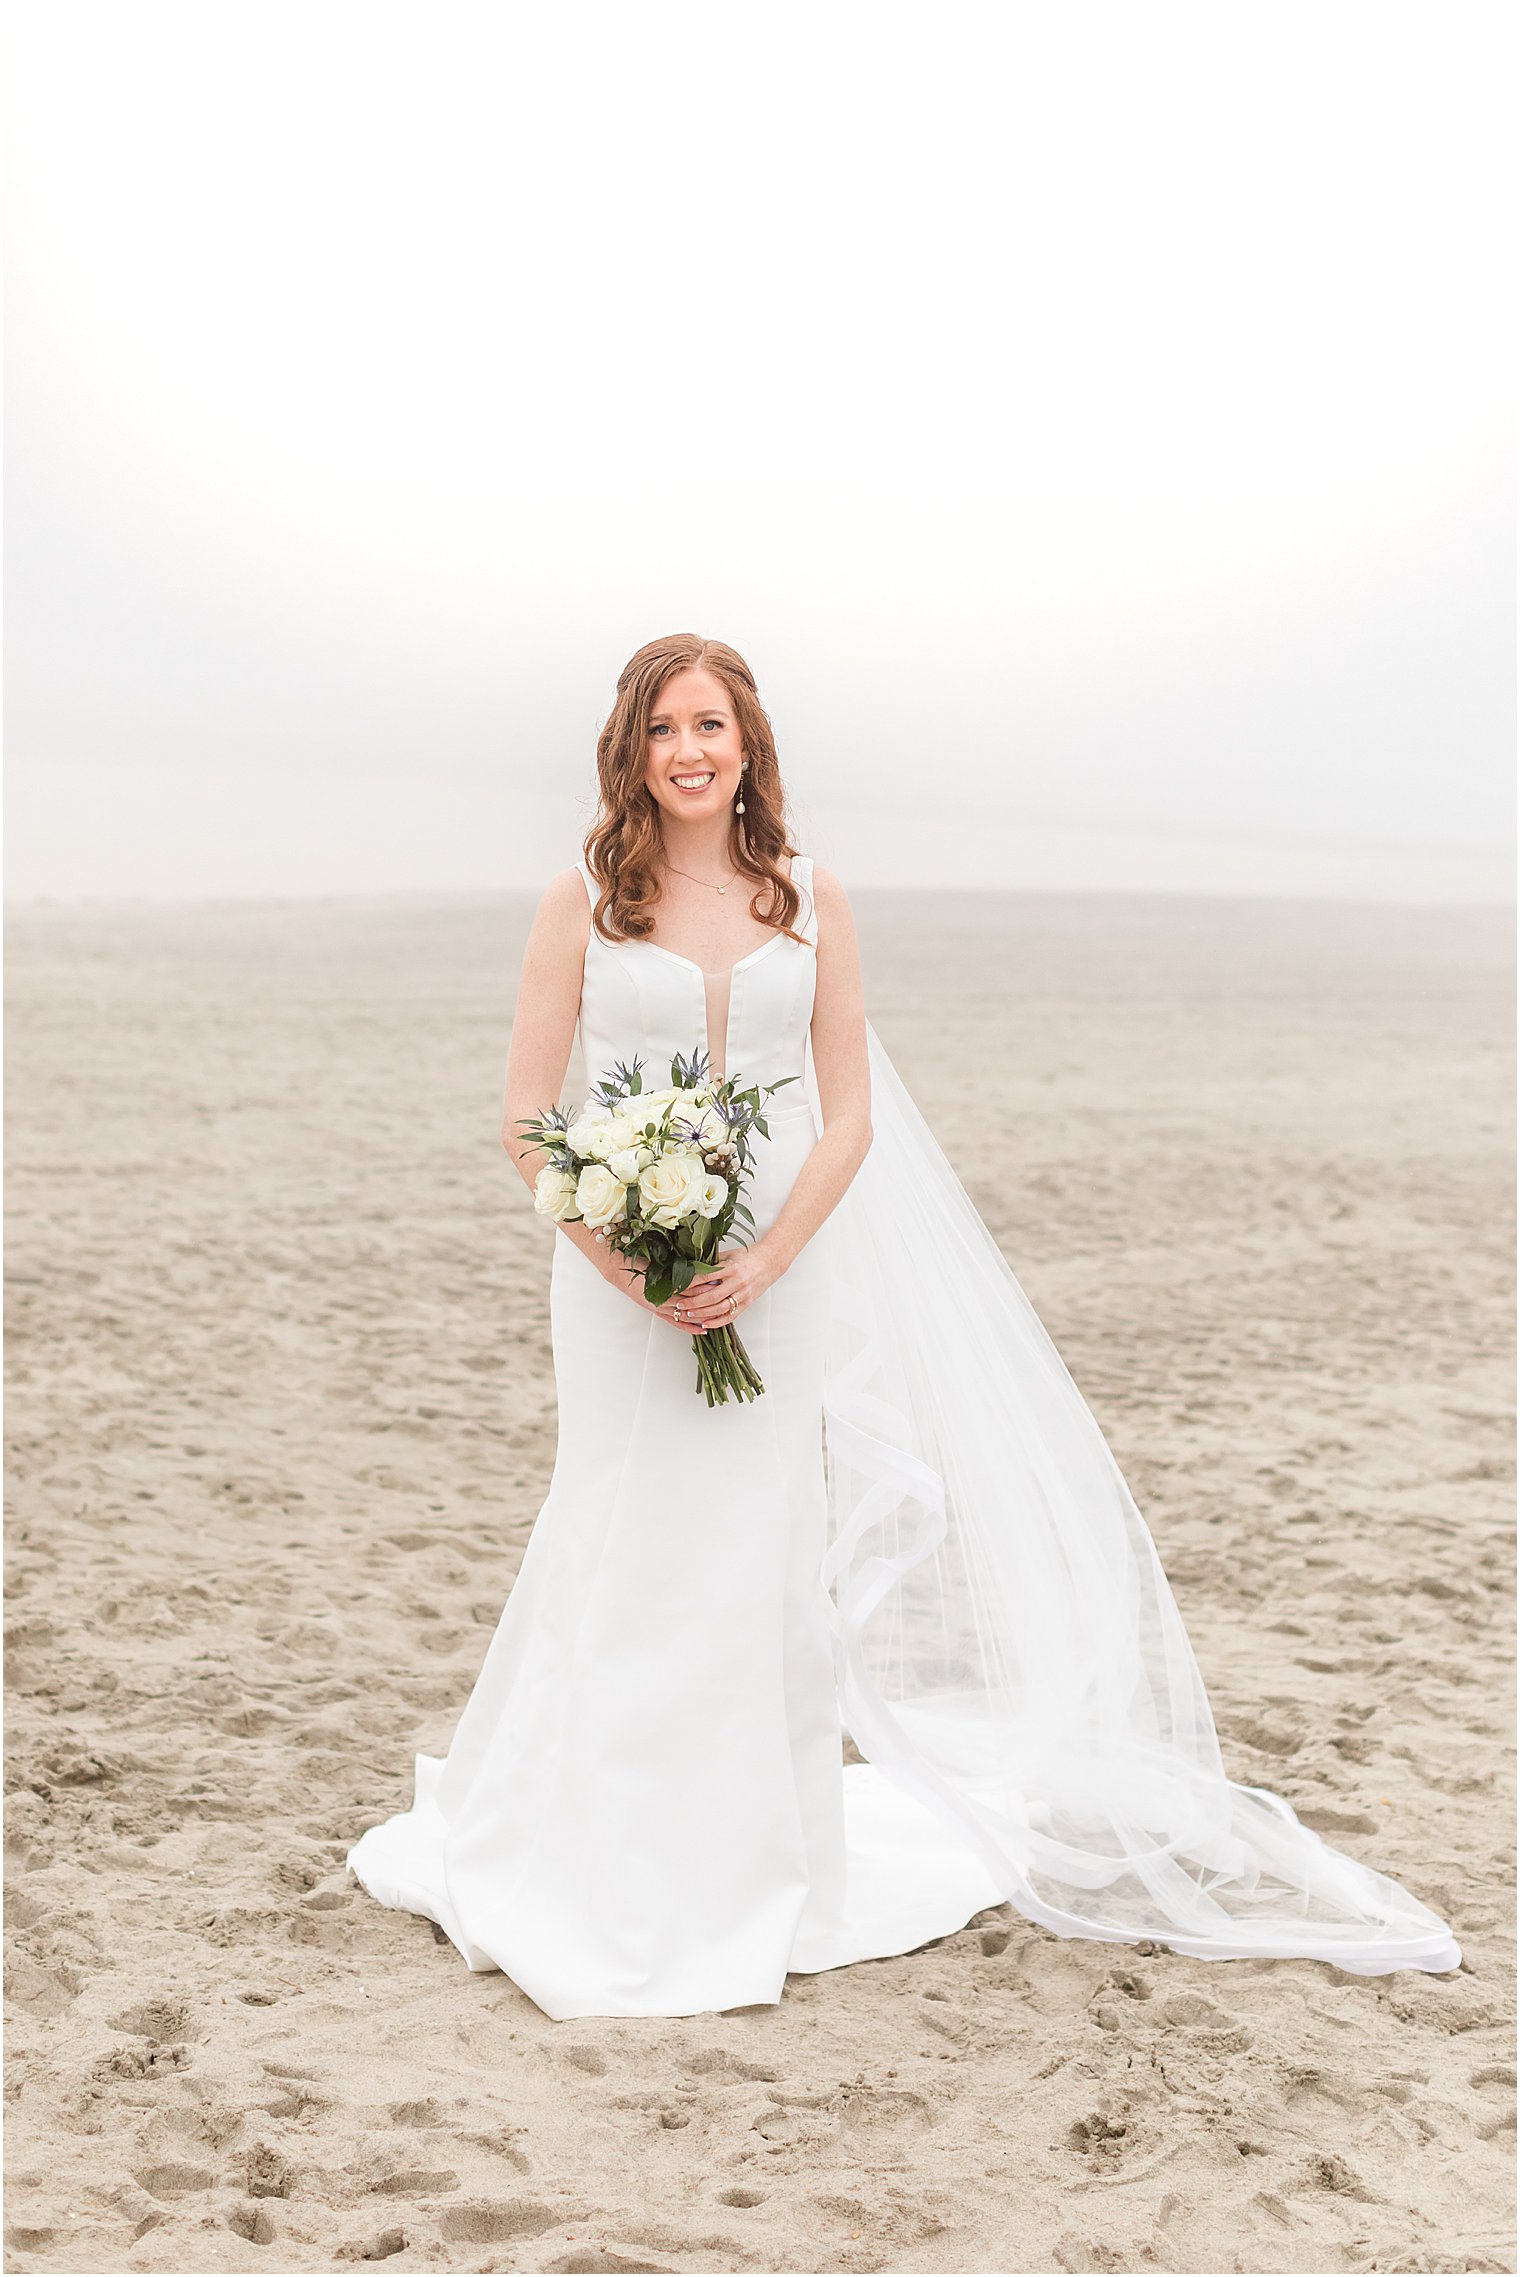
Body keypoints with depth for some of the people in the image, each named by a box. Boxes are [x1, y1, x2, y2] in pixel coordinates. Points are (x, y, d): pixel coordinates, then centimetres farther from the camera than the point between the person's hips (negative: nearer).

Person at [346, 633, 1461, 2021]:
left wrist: (760, 1265, -11)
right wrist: (614, 1259, -14)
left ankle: (756, 1871, 19)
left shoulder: (809, 904, 4)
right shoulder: (584, 903, 0)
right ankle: (611, 1867, 17)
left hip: (779, 1270, 1)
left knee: (760, 1553, 5)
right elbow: (527, 1114, -1)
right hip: (619, 1275, -1)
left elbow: (850, 1116, 2)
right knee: (627, 1559, 2)